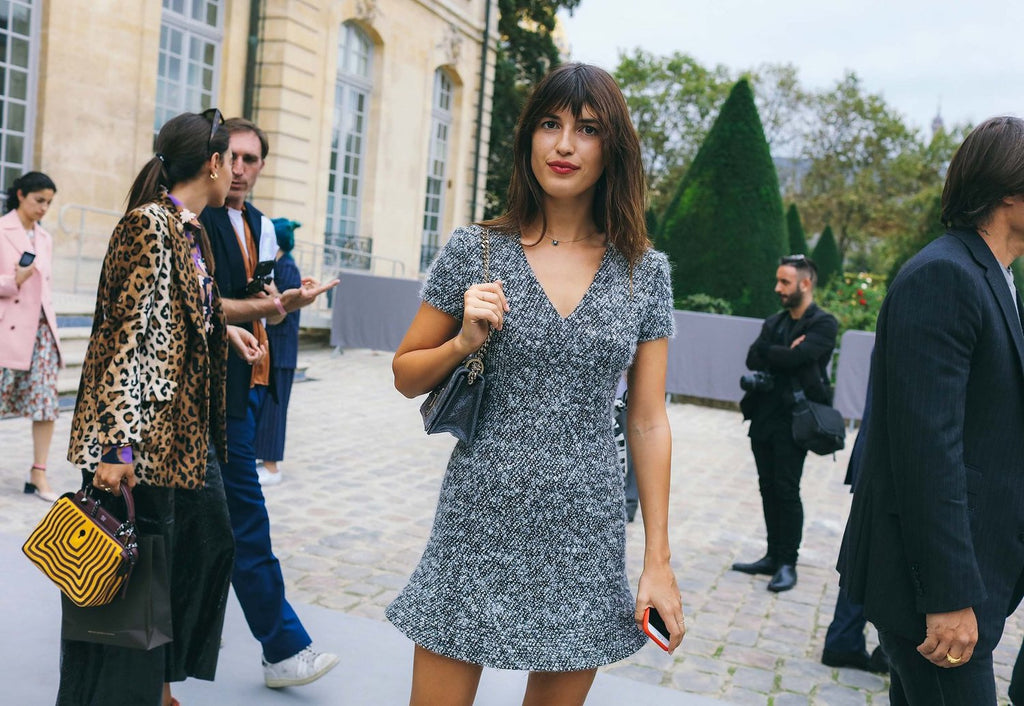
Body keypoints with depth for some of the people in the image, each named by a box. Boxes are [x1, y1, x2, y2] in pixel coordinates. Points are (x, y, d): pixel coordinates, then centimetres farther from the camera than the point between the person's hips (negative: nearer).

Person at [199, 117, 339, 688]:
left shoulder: (262, 226, 15)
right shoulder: (198, 219, -10)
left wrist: (288, 301, -3)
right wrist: (265, 305, -21)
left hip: (254, 380, 8)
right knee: (247, 516, -5)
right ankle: (284, 647, 1)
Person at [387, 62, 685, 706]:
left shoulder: (646, 271, 1)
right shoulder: (475, 250, -3)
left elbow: (648, 422, 3)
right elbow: (407, 377, 7)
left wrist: (659, 561, 1)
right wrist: (463, 343, -14)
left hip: (586, 531, 1)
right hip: (480, 521, -1)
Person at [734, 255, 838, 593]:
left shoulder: (823, 324, -5)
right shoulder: (774, 322, 16)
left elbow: (797, 357, -21)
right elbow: (753, 359, 1)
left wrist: (767, 352, -5)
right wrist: (784, 353, -13)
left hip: (794, 419, -7)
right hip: (764, 416, 7)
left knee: (787, 491, -4)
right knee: (769, 488, 10)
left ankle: (788, 563, 7)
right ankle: (773, 556, 20)